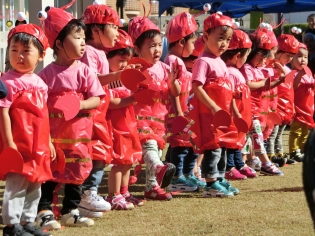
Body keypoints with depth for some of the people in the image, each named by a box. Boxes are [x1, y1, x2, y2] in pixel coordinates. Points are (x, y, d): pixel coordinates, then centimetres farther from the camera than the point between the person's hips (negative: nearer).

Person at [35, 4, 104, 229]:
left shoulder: (85, 71, -2)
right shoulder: (47, 73, -7)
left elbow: (96, 100, -6)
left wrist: (78, 105, -21)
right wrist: (51, 108, -18)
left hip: (78, 133, 3)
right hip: (52, 133, -2)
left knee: (76, 172, 10)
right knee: (49, 172, 2)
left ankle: (71, 211, 22)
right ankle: (45, 212, 9)